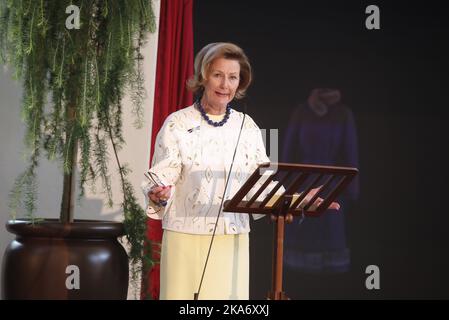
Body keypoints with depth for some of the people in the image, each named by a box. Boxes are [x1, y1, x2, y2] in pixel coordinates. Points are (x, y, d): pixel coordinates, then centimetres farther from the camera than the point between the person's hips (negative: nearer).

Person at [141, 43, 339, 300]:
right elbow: (161, 179, -6)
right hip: (186, 239, -3)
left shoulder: (247, 126, 7)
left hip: (233, 241, 3)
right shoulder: (178, 123, -3)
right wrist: (158, 195, -27)